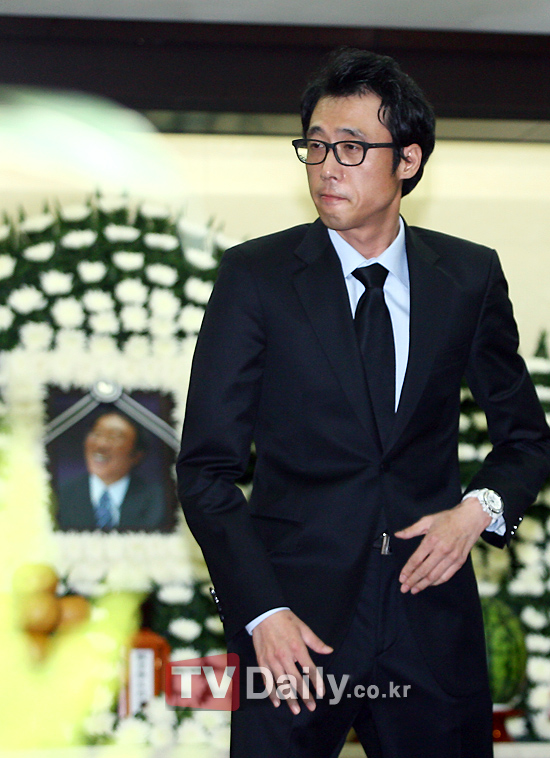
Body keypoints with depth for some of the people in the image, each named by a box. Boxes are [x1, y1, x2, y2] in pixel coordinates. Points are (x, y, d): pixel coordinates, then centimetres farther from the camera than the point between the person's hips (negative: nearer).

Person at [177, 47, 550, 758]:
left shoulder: (470, 276, 6)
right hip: (299, 622, -2)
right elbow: (206, 467, -3)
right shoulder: (255, 277, -1)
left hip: (433, 619, 2)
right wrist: (262, 612, -14)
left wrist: (480, 508, -6)